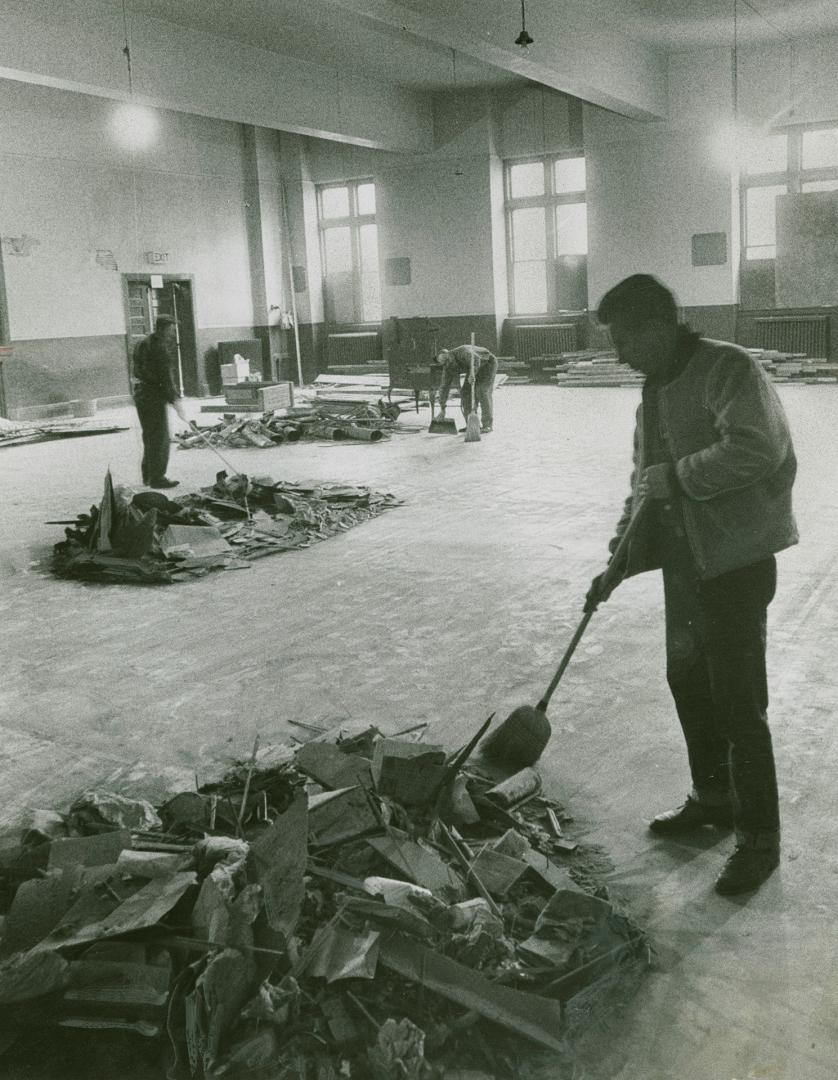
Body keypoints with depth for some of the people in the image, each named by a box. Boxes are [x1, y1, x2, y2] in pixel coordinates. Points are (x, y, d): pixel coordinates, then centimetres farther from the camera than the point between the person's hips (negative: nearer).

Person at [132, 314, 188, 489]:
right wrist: (175, 400, -20)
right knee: (160, 437, -5)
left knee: (149, 436, 18)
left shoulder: (143, 344, 15)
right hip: (154, 395, -10)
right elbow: (166, 377, -21)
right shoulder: (159, 347, -17)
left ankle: (148, 475, 26)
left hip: (141, 393, 10)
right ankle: (157, 477, -3)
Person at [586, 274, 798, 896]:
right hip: (684, 559, 9)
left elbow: (756, 447, -30)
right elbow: (645, 484, 19)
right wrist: (619, 563, 13)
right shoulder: (656, 391, 14)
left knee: (738, 702, -4)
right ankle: (713, 799, 36)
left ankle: (760, 840, 10)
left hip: (736, 559, -9)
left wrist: (675, 475, -21)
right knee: (687, 681, 17)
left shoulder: (728, 369, -14)